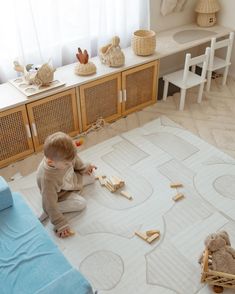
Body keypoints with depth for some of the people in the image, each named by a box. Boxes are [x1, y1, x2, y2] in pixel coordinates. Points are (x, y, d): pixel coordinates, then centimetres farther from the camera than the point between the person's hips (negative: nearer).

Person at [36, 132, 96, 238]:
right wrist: (61, 226, -31)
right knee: (80, 204, -20)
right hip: (61, 195, -6)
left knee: (91, 177, 7)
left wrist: (84, 168, 12)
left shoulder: (63, 157, -30)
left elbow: (75, 158, -2)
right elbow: (50, 205, -36)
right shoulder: (47, 179, -45)